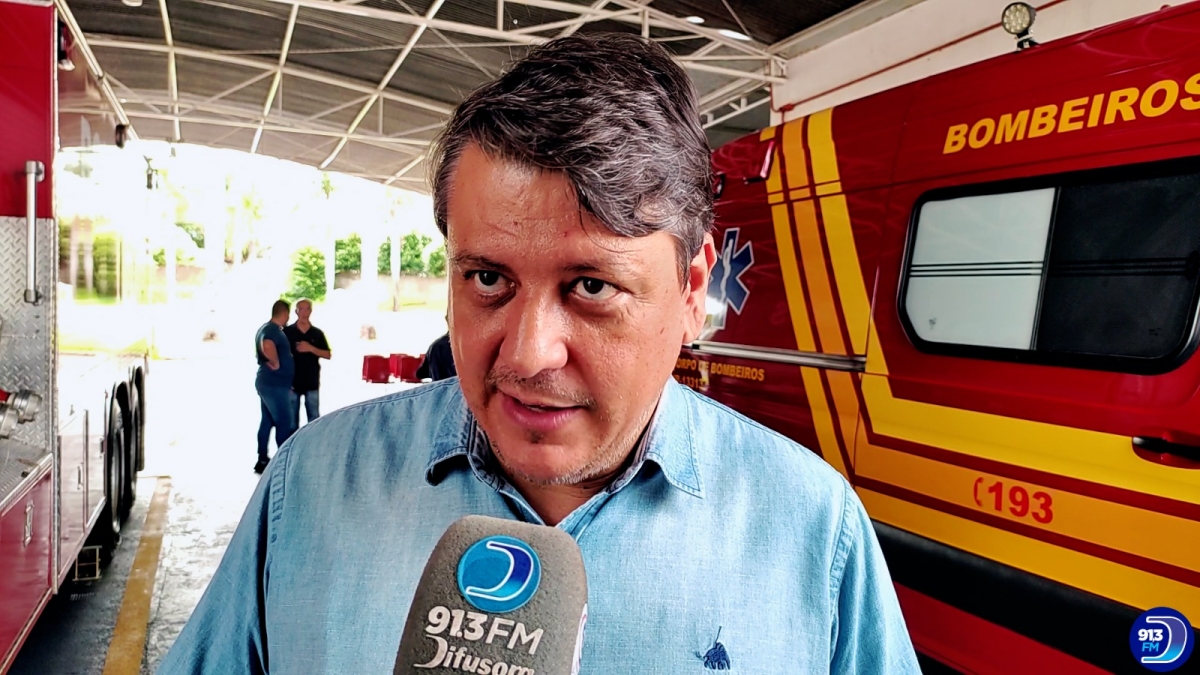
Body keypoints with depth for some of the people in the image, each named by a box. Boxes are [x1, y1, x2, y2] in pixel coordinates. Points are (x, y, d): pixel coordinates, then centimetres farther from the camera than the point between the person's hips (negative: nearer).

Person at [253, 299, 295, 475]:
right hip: (275, 384, -10)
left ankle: (262, 460, 18)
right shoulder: (273, 330, -18)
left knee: (267, 421, 14)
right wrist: (276, 363, -25)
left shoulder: (267, 328, 14)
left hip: (268, 383, 10)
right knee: (284, 423, -3)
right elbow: (267, 346, -38)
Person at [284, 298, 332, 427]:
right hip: (292, 382, -1)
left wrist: (311, 348, -14)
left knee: (314, 418, 4)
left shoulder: (317, 333, 6)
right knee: (291, 419, 4)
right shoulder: (287, 332, 1)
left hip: (312, 383, 1)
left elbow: (328, 355, 2)